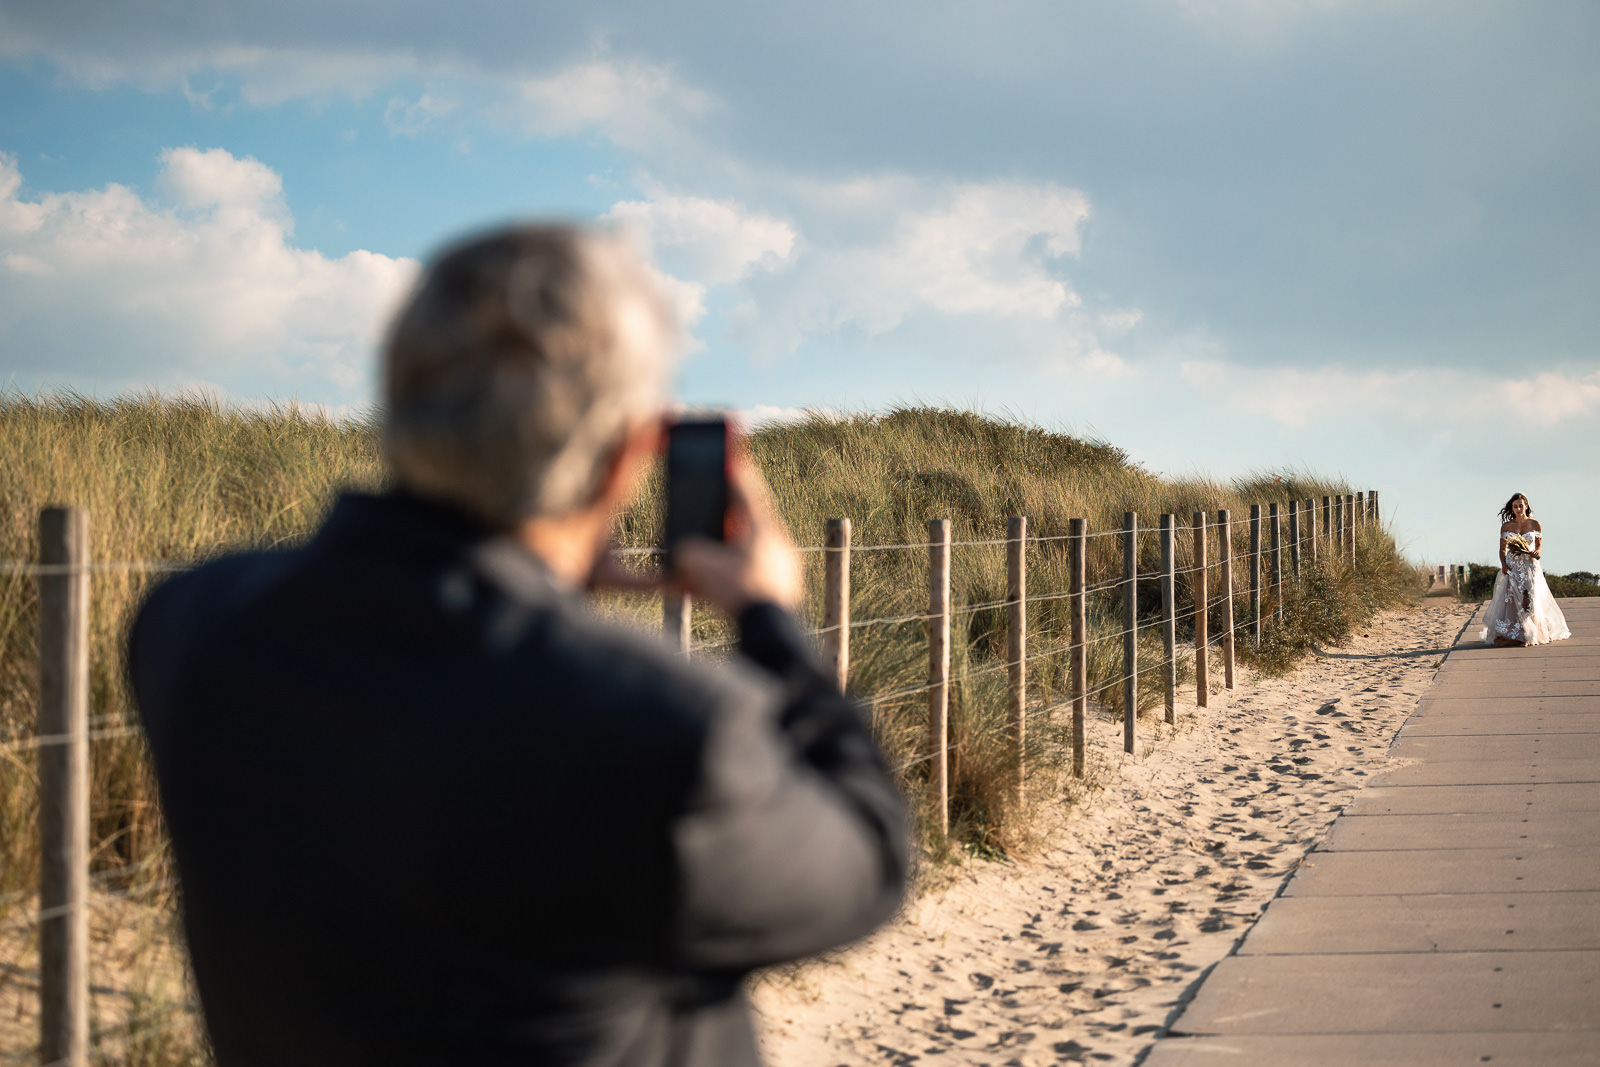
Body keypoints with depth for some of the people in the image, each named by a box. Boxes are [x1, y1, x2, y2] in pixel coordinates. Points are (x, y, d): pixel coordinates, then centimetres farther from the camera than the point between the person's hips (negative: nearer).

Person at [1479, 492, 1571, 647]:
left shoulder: (1535, 524, 7)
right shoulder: (1506, 526, 8)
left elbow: (1540, 547, 9)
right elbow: (1503, 549, 9)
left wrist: (1536, 553, -13)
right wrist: (1503, 564, -8)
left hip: (1530, 566, -1)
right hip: (1511, 567, 1)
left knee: (1530, 600, -9)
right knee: (1510, 599, -12)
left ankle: (1528, 635, -2)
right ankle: (1508, 635, -14)